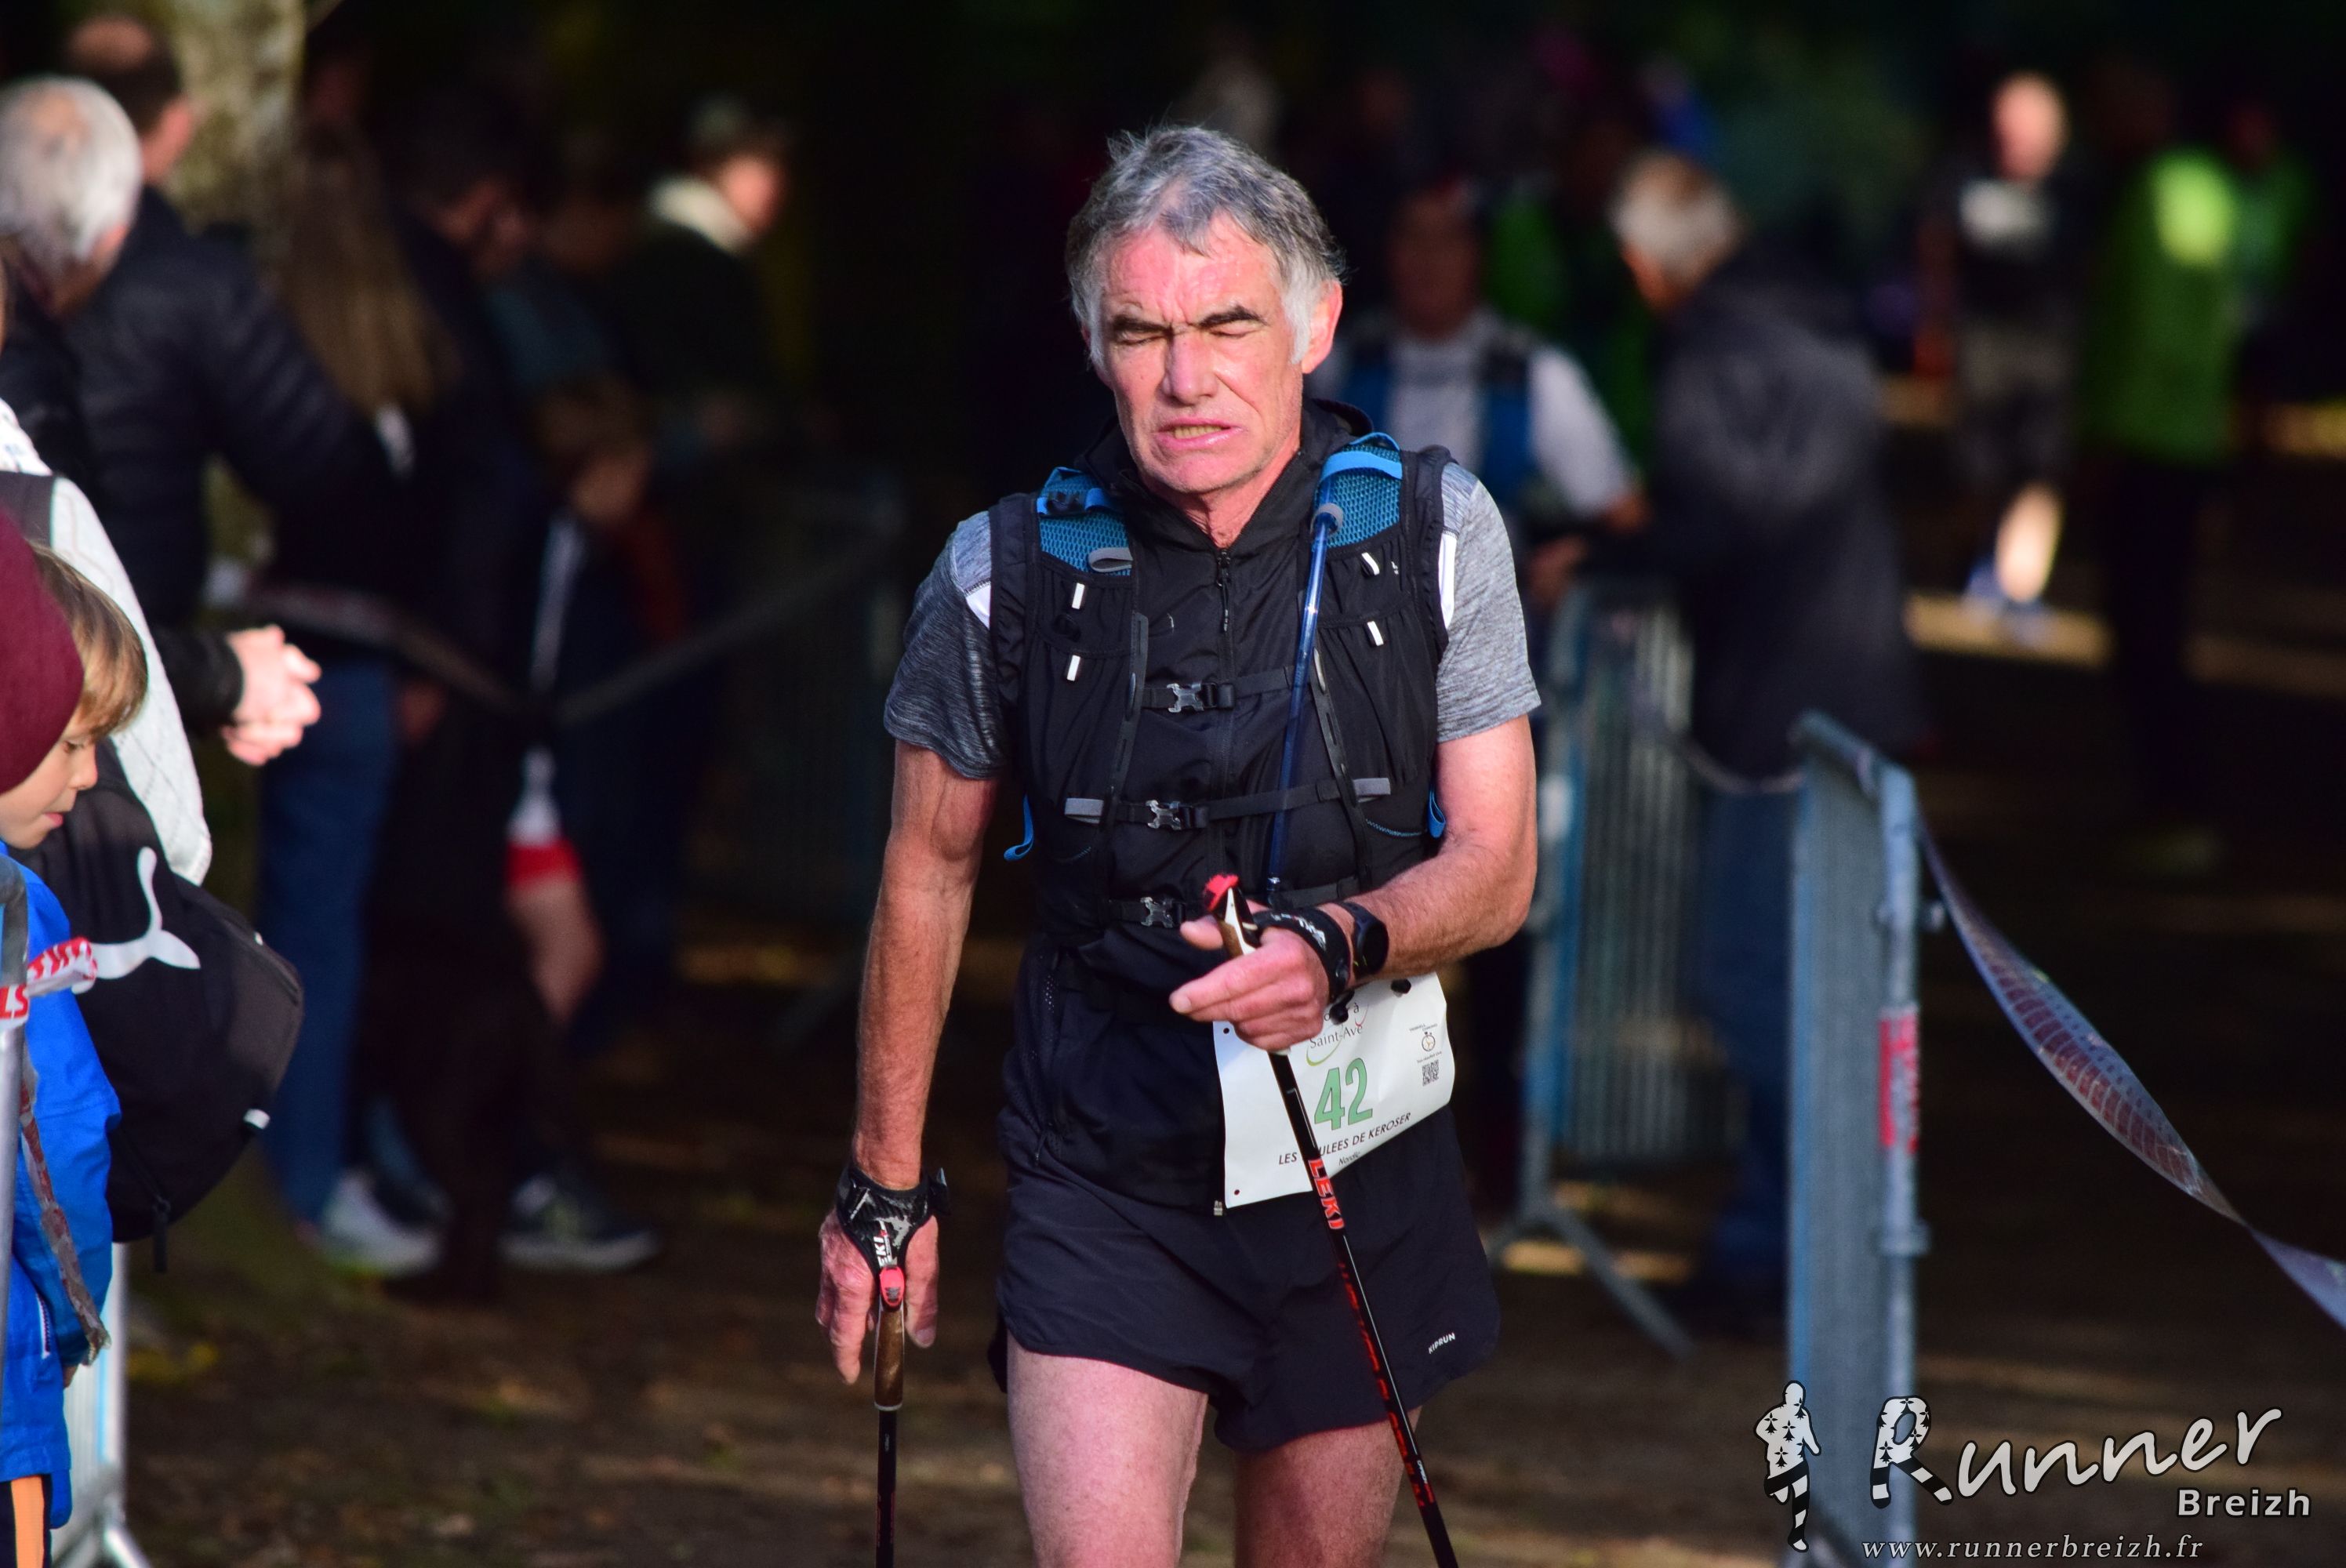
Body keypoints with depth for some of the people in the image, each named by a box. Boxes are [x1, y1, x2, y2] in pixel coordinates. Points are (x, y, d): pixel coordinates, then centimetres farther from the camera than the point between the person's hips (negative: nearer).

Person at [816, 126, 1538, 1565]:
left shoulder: (1435, 533, -5)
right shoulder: (1010, 570, -6)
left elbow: (1496, 868, -4)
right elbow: (931, 869, 7)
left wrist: (1339, 944, -27)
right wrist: (885, 1182, 11)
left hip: (1360, 1166, 2)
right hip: (1104, 1176, -2)